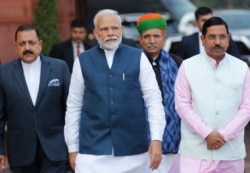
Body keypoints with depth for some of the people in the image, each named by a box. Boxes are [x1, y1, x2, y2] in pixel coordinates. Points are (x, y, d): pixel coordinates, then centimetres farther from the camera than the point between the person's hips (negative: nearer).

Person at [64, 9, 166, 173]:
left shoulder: (138, 58, 3)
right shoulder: (83, 61, 5)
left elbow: (154, 99, 1)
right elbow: (74, 106, 7)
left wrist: (157, 138, -8)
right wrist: (73, 148, 6)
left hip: (134, 148, 0)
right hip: (92, 148, 0)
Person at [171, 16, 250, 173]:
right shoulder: (188, 66, 1)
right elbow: (183, 105, -3)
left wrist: (224, 134, -10)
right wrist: (206, 134, -12)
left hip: (232, 152, 2)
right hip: (195, 152, -2)